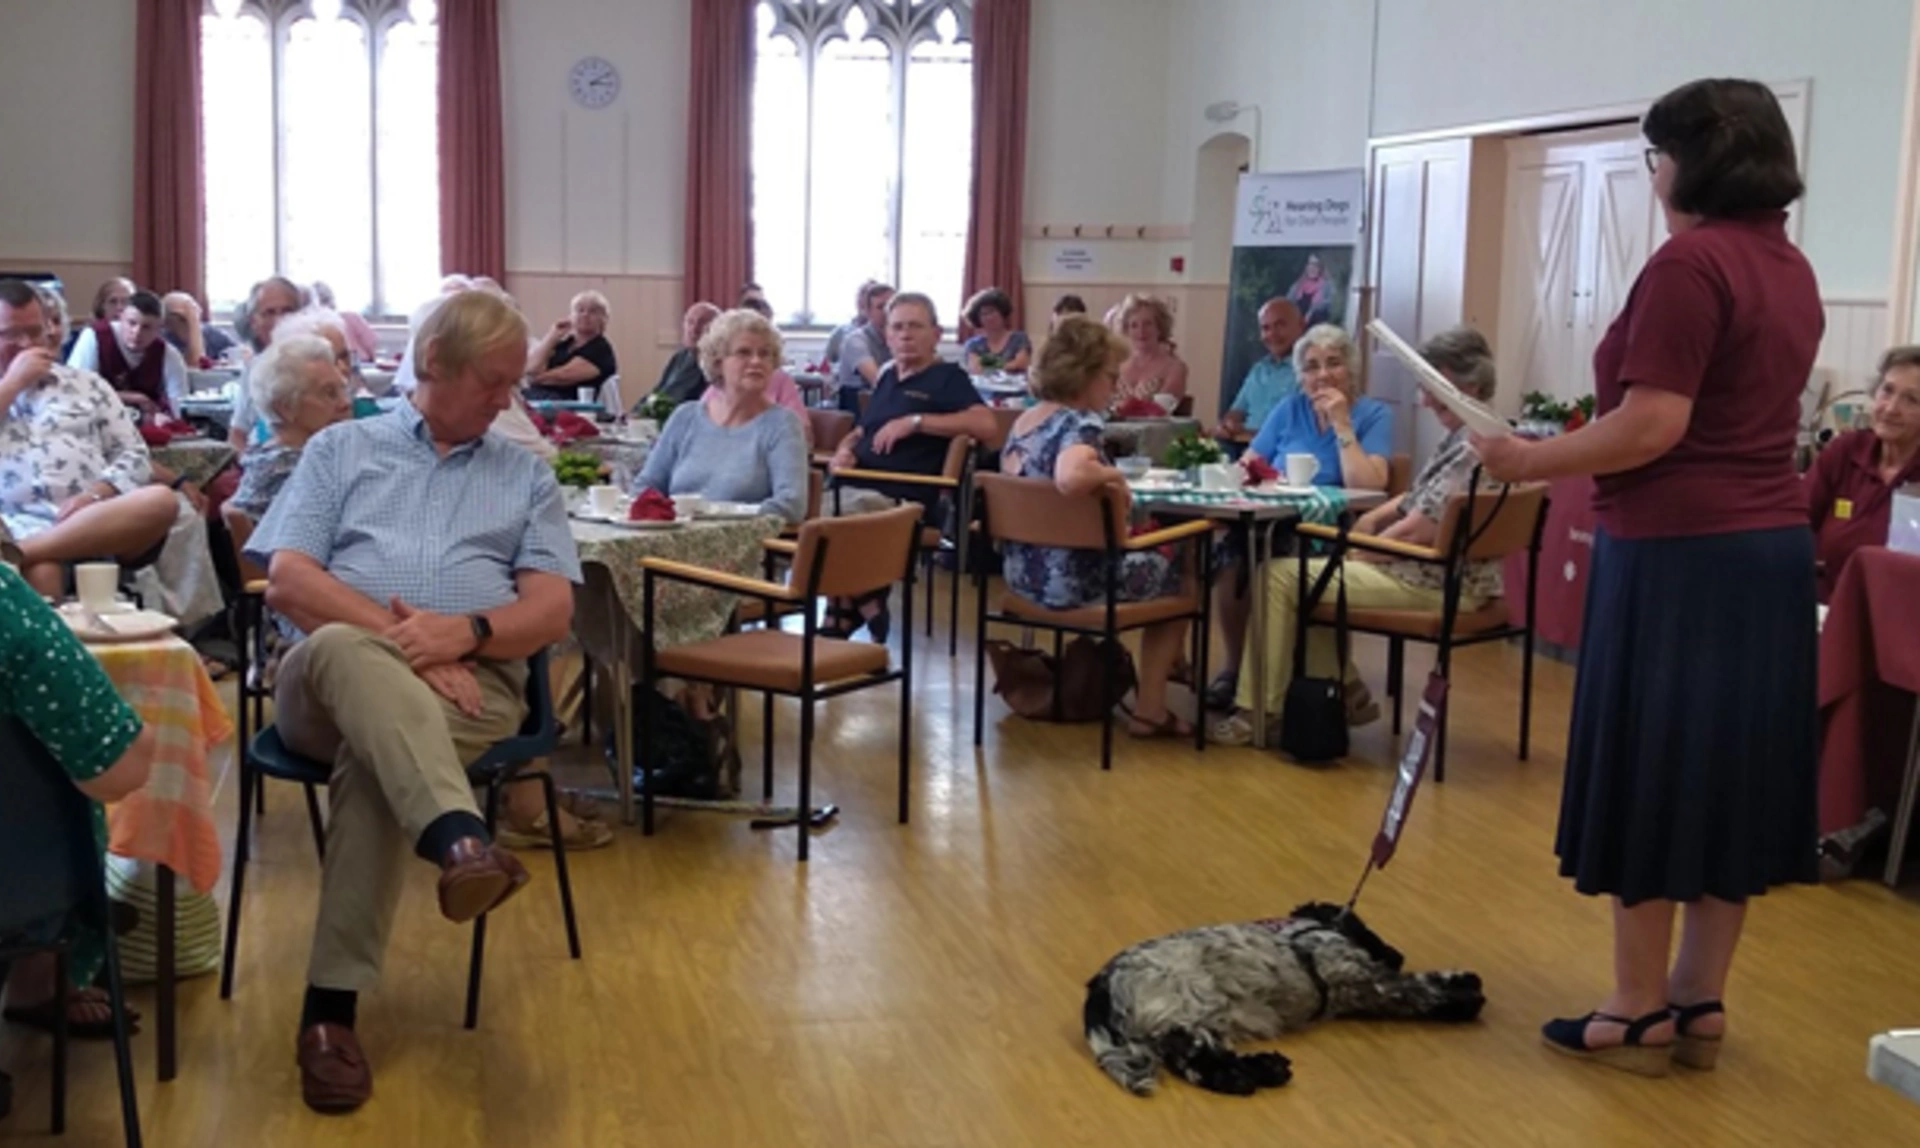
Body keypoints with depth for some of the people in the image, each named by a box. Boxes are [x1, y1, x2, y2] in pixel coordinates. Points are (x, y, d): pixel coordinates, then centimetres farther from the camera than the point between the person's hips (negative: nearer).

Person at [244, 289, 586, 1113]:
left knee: (376, 747, -35)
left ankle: (333, 1007, -35)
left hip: (471, 681, 0)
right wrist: (398, 636, -13)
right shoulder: (341, 448, 17)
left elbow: (552, 611, 8)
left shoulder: (527, 476, 21)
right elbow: (287, 581, 2)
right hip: (331, 680, 0)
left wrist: (464, 631, -14)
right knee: (347, 650, -38)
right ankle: (461, 840, -61)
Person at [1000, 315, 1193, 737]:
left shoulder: (1025, 419, 7)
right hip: (1072, 581, -9)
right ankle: (1150, 710, 16)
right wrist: (1113, 474, -22)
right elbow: (1070, 478, -42)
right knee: (1175, 575, 18)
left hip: (1026, 576, 9)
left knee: (1151, 559, 30)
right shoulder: (1079, 422, -20)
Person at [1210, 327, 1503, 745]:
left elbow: (1419, 530, -23)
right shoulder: (1464, 438, 11)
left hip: (1437, 583, -11)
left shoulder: (1477, 448, -21)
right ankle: (1348, 694, 19)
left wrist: (1358, 554, -9)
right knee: (1304, 572, 22)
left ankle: (1260, 711, 0)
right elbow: (1419, 498, 22)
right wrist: (1371, 519, 6)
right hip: (1431, 569, 11)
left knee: (1280, 576, -10)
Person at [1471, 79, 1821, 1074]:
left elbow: (1652, 427, -22)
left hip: (1679, 552, -9)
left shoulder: (1689, 264, -16)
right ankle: (1700, 1003, 20)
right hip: (1769, 544, 9)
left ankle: (1639, 1013, 9)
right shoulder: (1790, 269, 13)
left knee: (1649, 772, 1)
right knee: (1731, 769, 11)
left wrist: (1527, 461, -12)